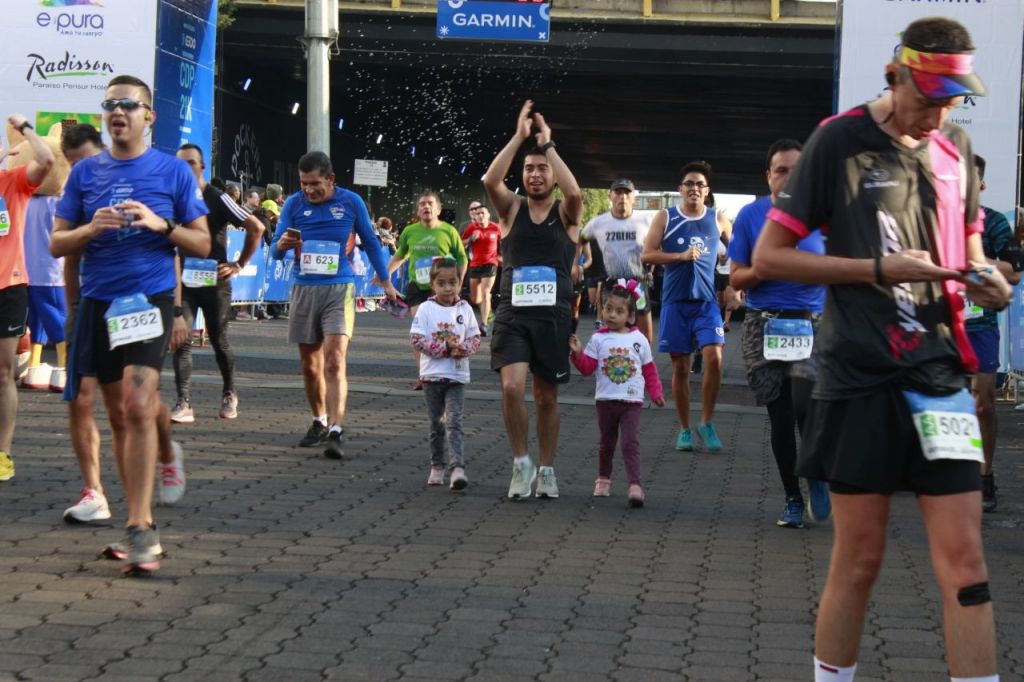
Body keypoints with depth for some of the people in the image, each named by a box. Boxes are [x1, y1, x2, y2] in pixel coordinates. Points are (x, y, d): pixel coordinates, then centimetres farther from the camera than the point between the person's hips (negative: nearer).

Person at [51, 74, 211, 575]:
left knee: (139, 406, -19)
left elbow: (203, 243, 4)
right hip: (99, 303, 4)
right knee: (119, 415, 10)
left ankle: (141, 528, -17)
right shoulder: (85, 172, 9)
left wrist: (161, 224, -13)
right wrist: (92, 228, -11)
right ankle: (138, 521, 20)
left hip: (150, 298, -4)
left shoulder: (173, 171, 3)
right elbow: (57, 244, 9)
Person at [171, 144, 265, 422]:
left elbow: (256, 227, -7)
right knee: (182, 341, -8)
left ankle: (229, 395, 27)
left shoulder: (217, 199, -6)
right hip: (183, 281, 3)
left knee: (219, 341, 7)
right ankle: (184, 404, -9)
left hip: (214, 281, -3)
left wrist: (239, 264, -6)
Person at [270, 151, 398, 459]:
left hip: (339, 289, -3)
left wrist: (385, 282, 17)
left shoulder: (351, 202, 0)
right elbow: (275, 249, 2)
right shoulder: (294, 204, 2)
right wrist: (281, 245, -23)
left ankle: (336, 432, -21)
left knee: (334, 360, -16)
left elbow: (370, 242, 13)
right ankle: (319, 422, 29)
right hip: (304, 290, 3)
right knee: (310, 365, 10)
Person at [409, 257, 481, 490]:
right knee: (436, 423, 10)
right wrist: (445, 347, -15)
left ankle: (457, 468, -20)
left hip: (457, 376, 0)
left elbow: (475, 338, 7)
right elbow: (417, 340, -8)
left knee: (454, 421, -11)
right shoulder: (426, 309, -3)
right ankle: (437, 466, 22)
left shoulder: (465, 309, 3)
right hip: (432, 374, 0)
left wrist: (462, 347, -15)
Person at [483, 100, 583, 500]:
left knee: (547, 397, 9)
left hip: (552, 316, 0)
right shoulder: (512, 209, 5)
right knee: (512, 387, -17)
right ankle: (521, 462, 0)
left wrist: (547, 143, -16)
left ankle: (547, 470, 23)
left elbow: (574, 192, -21)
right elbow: (490, 181, -15)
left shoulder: (566, 214, 3)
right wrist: (519, 137, -16)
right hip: (512, 314, 0)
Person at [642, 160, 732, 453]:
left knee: (714, 357, -16)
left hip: (707, 301, 0)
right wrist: (681, 256, -15)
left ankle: (706, 422, 0)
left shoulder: (718, 219, 6)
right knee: (680, 366, 4)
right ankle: (684, 428, 15)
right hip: (675, 301, 0)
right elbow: (647, 254, -4)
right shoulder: (665, 218, 2)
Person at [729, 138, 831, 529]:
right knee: (780, 416, 6)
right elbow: (736, 278, 4)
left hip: (812, 325, -1)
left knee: (805, 406, -21)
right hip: (764, 327, 2)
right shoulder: (750, 216, 4)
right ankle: (793, 499, 20)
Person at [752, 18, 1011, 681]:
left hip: (941, 371, 4)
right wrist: (876, 269, -14)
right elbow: (769, 257, -5)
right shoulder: (840, 140, -4)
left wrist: (985, 279, 0)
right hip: (861, 376, -4)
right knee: (860, 557, 3)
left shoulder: (956, 146, 10)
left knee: (964, 559, -2)